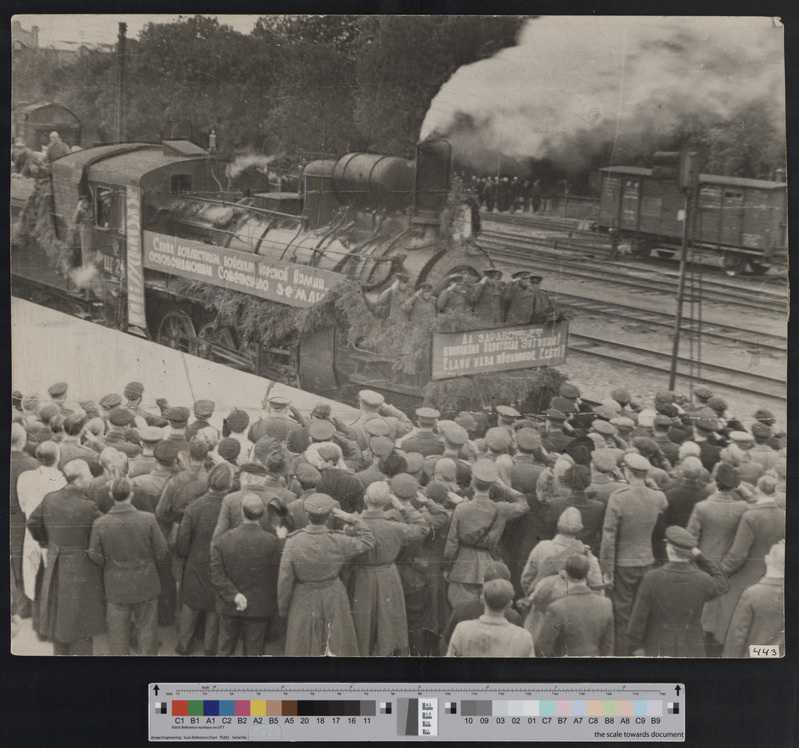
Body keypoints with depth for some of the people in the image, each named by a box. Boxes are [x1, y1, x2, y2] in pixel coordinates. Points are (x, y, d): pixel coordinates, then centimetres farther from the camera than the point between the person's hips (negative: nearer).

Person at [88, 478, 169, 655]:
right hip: (145, 583, 0)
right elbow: (161, 550, -8)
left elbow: (95, 556, -6)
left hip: (116, 586, 0)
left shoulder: (100, 524, -15)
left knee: (118, 630, 15)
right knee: (146, 627, 16)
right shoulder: (148, 519, -16)